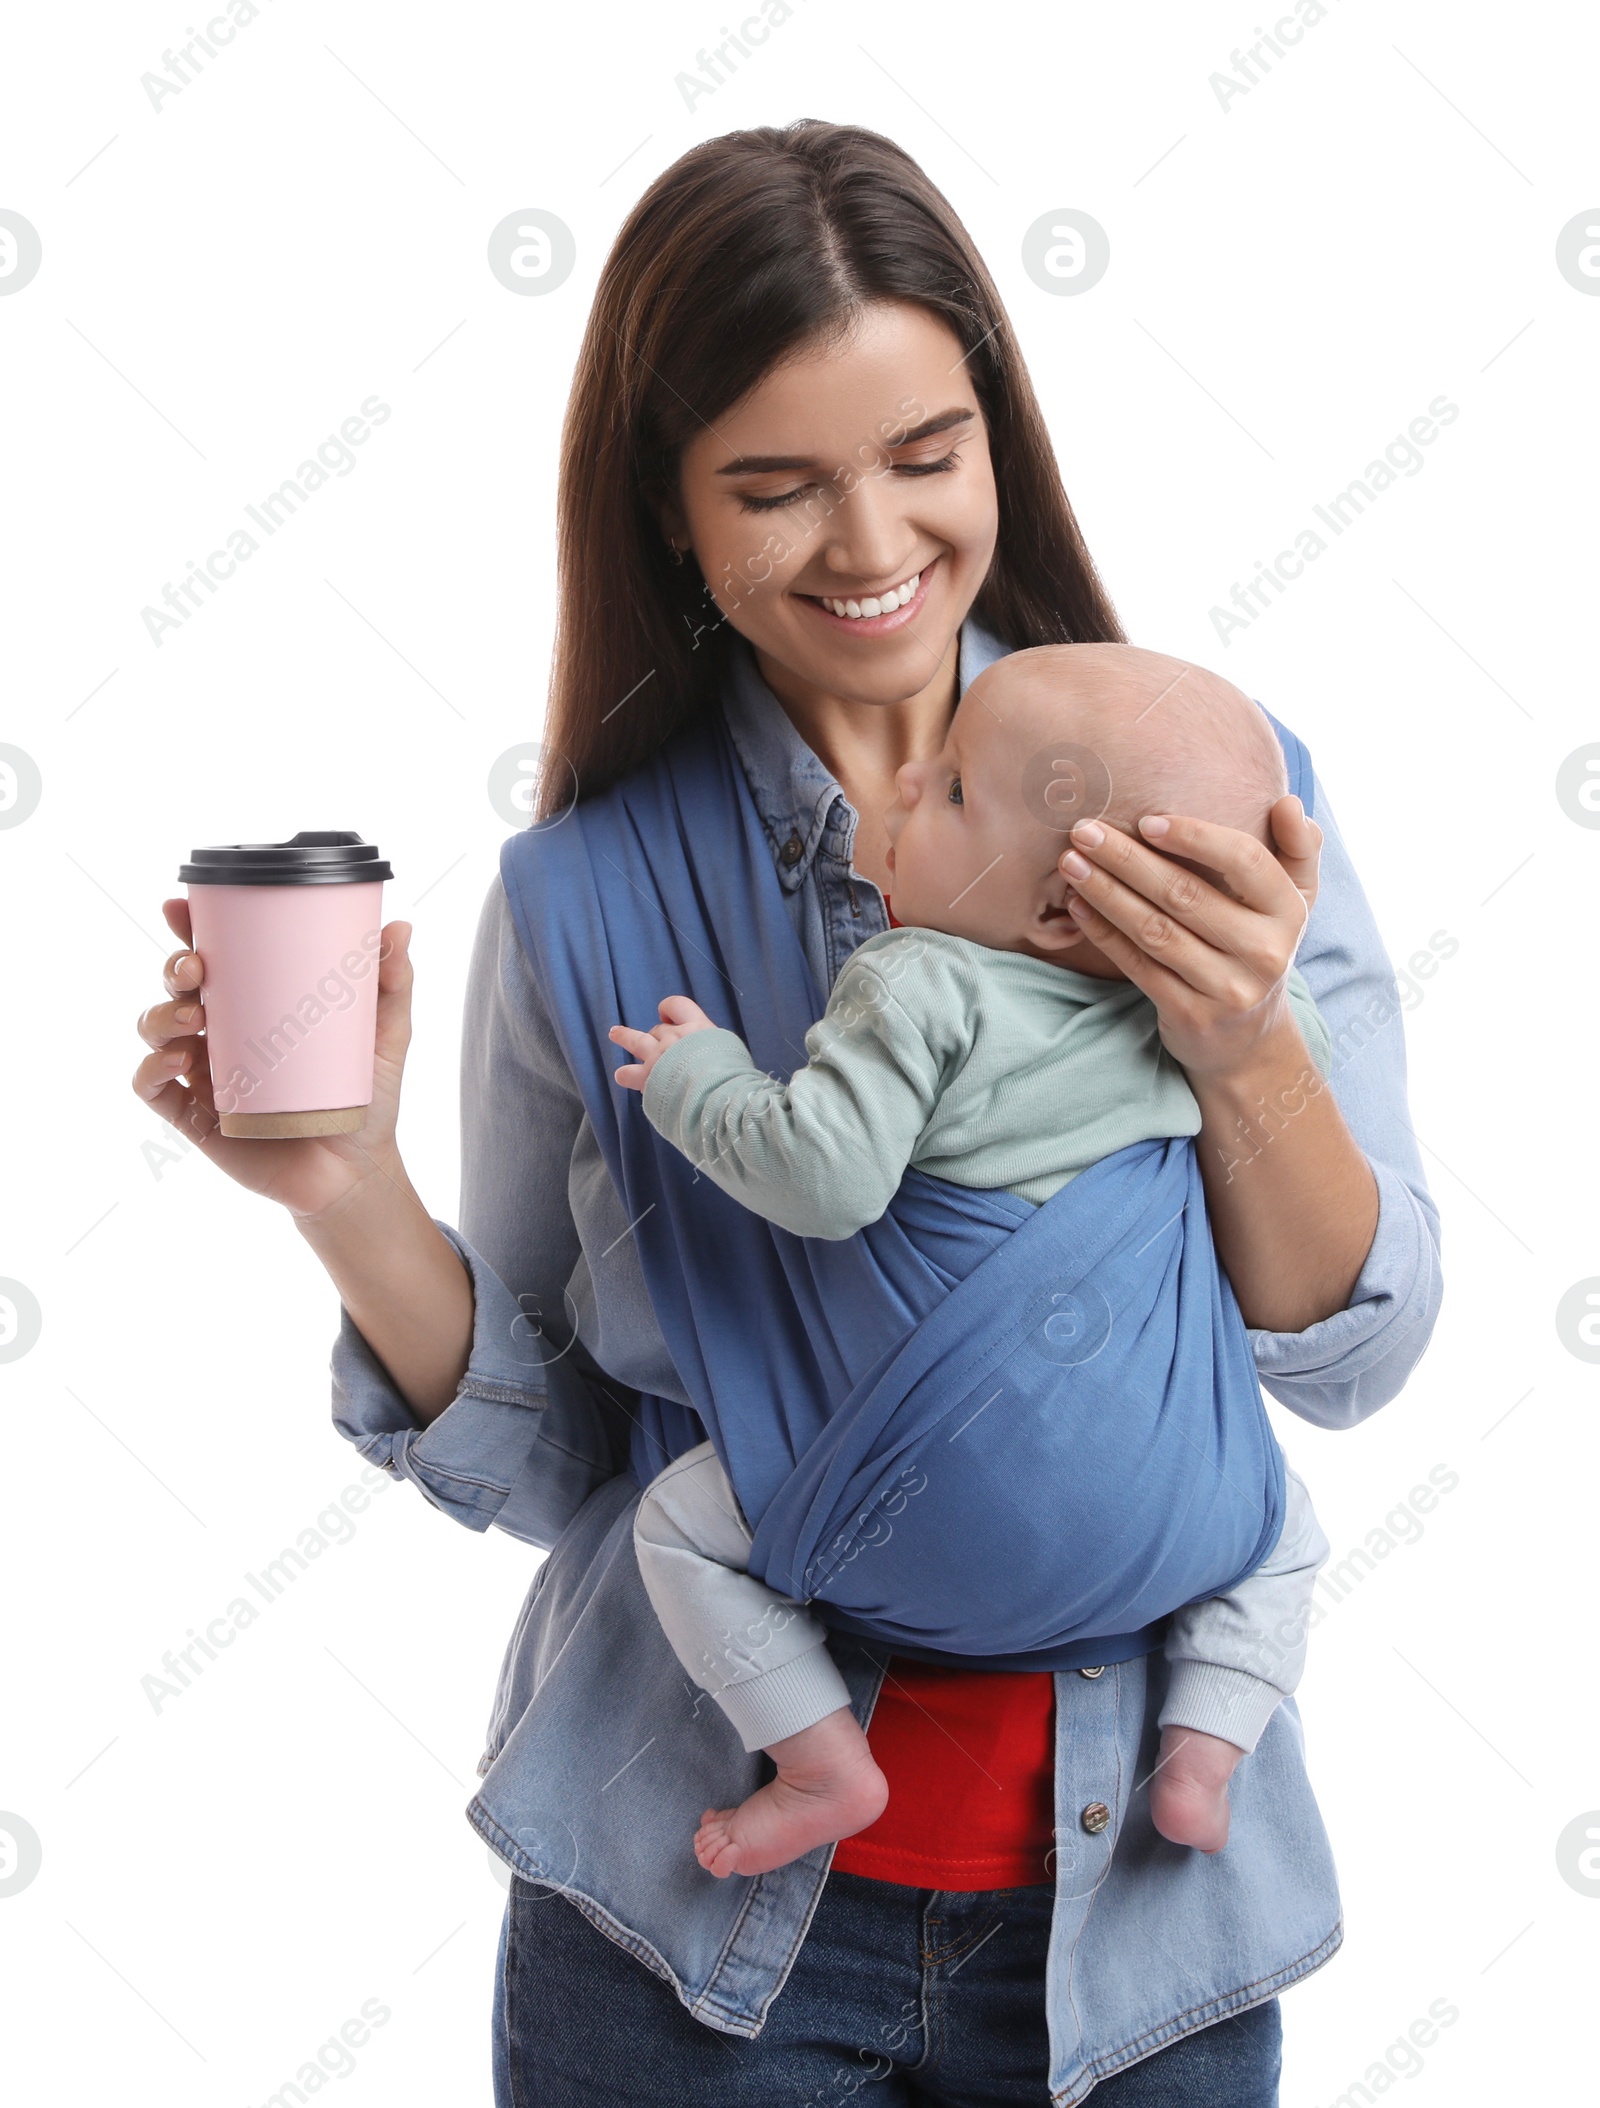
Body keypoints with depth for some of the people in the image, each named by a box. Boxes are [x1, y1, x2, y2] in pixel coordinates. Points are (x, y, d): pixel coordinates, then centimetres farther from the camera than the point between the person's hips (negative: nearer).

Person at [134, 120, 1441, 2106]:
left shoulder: (1208, 790, -5)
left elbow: (1356, 1358, -5)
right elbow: (546, 1464, -1)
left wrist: (1242, 1058, -23)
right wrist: (345, 1194, -18)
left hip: (1136, 1914, 1)